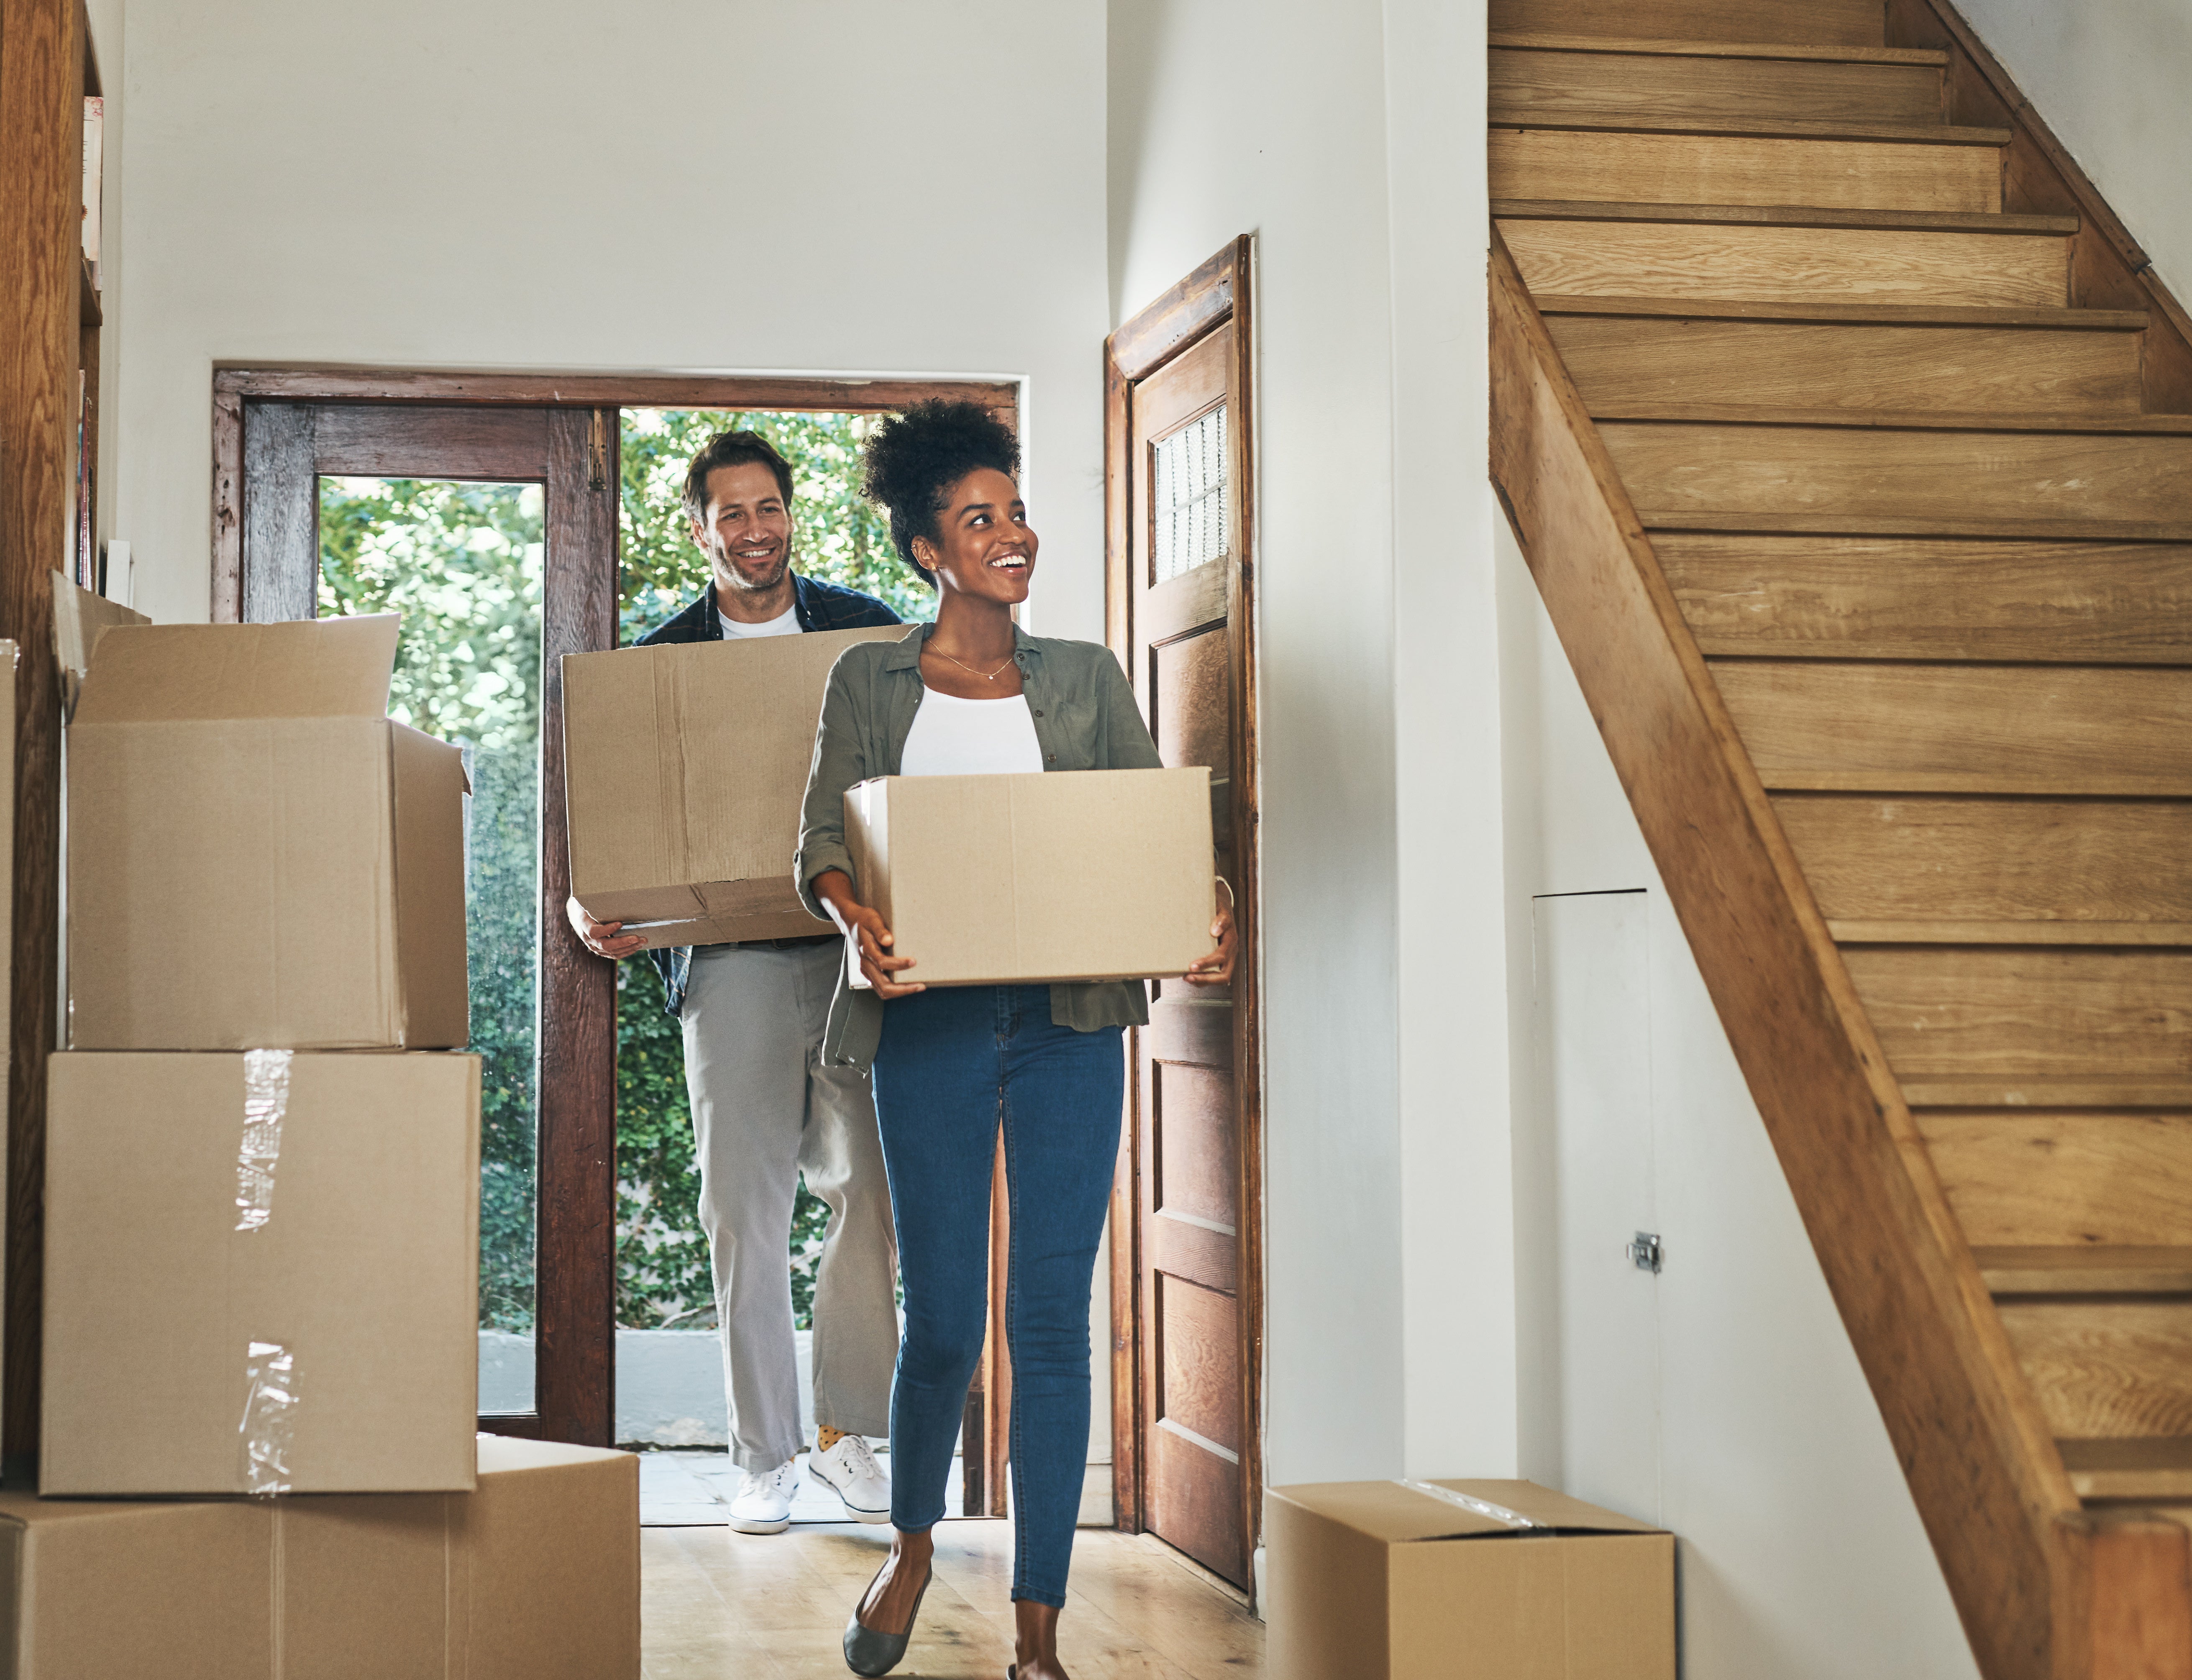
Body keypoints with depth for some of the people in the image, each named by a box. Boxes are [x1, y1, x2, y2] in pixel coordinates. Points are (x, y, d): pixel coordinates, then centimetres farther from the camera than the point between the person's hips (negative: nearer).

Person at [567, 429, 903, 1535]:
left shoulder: (866, 630, 11)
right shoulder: (659, 661, 11)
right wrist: (591, 911, -9)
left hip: (860, 945, 0)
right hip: (731, 957, 0)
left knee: (871, 1190, -2)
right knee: (743, 1206, -1)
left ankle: (846, 1430, 13)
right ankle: (765, 1454, 9)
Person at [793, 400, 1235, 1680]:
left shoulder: (1087, 679, 12)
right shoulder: (872, 681, 8)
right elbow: (826, 837, -2)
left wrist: (1206, 914, -15)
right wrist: (856, 914, -24)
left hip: (1070, 1021, 1)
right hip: (933, 1022, -1)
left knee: (1055, 1317, -1)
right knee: (944, 1318, 1)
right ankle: (913, 1548, 31)